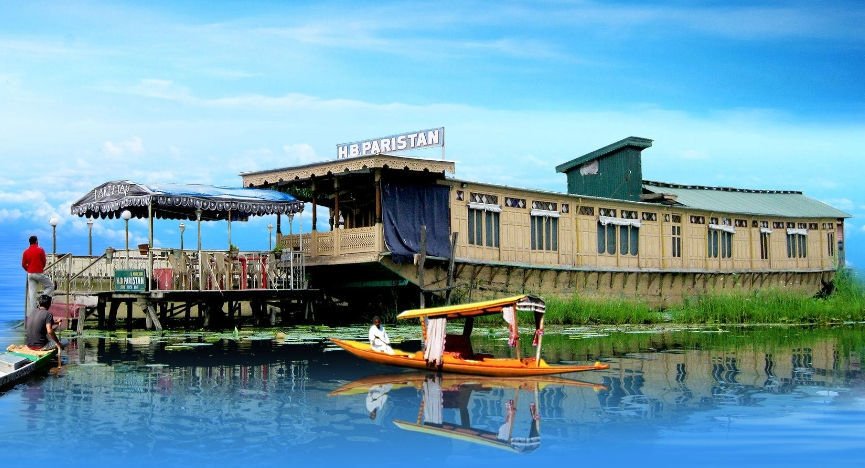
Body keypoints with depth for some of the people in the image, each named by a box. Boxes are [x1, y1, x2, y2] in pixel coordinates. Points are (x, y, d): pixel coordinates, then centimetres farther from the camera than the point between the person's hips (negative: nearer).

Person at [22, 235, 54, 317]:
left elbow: (23, 264, 6)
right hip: (39, 273, -5)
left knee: (31, 294, 4)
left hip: (30, 274, 5)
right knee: (51, 285, 14)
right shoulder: (40, 250, -8)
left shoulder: (26, 252, 5)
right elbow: (44, 262, -3)